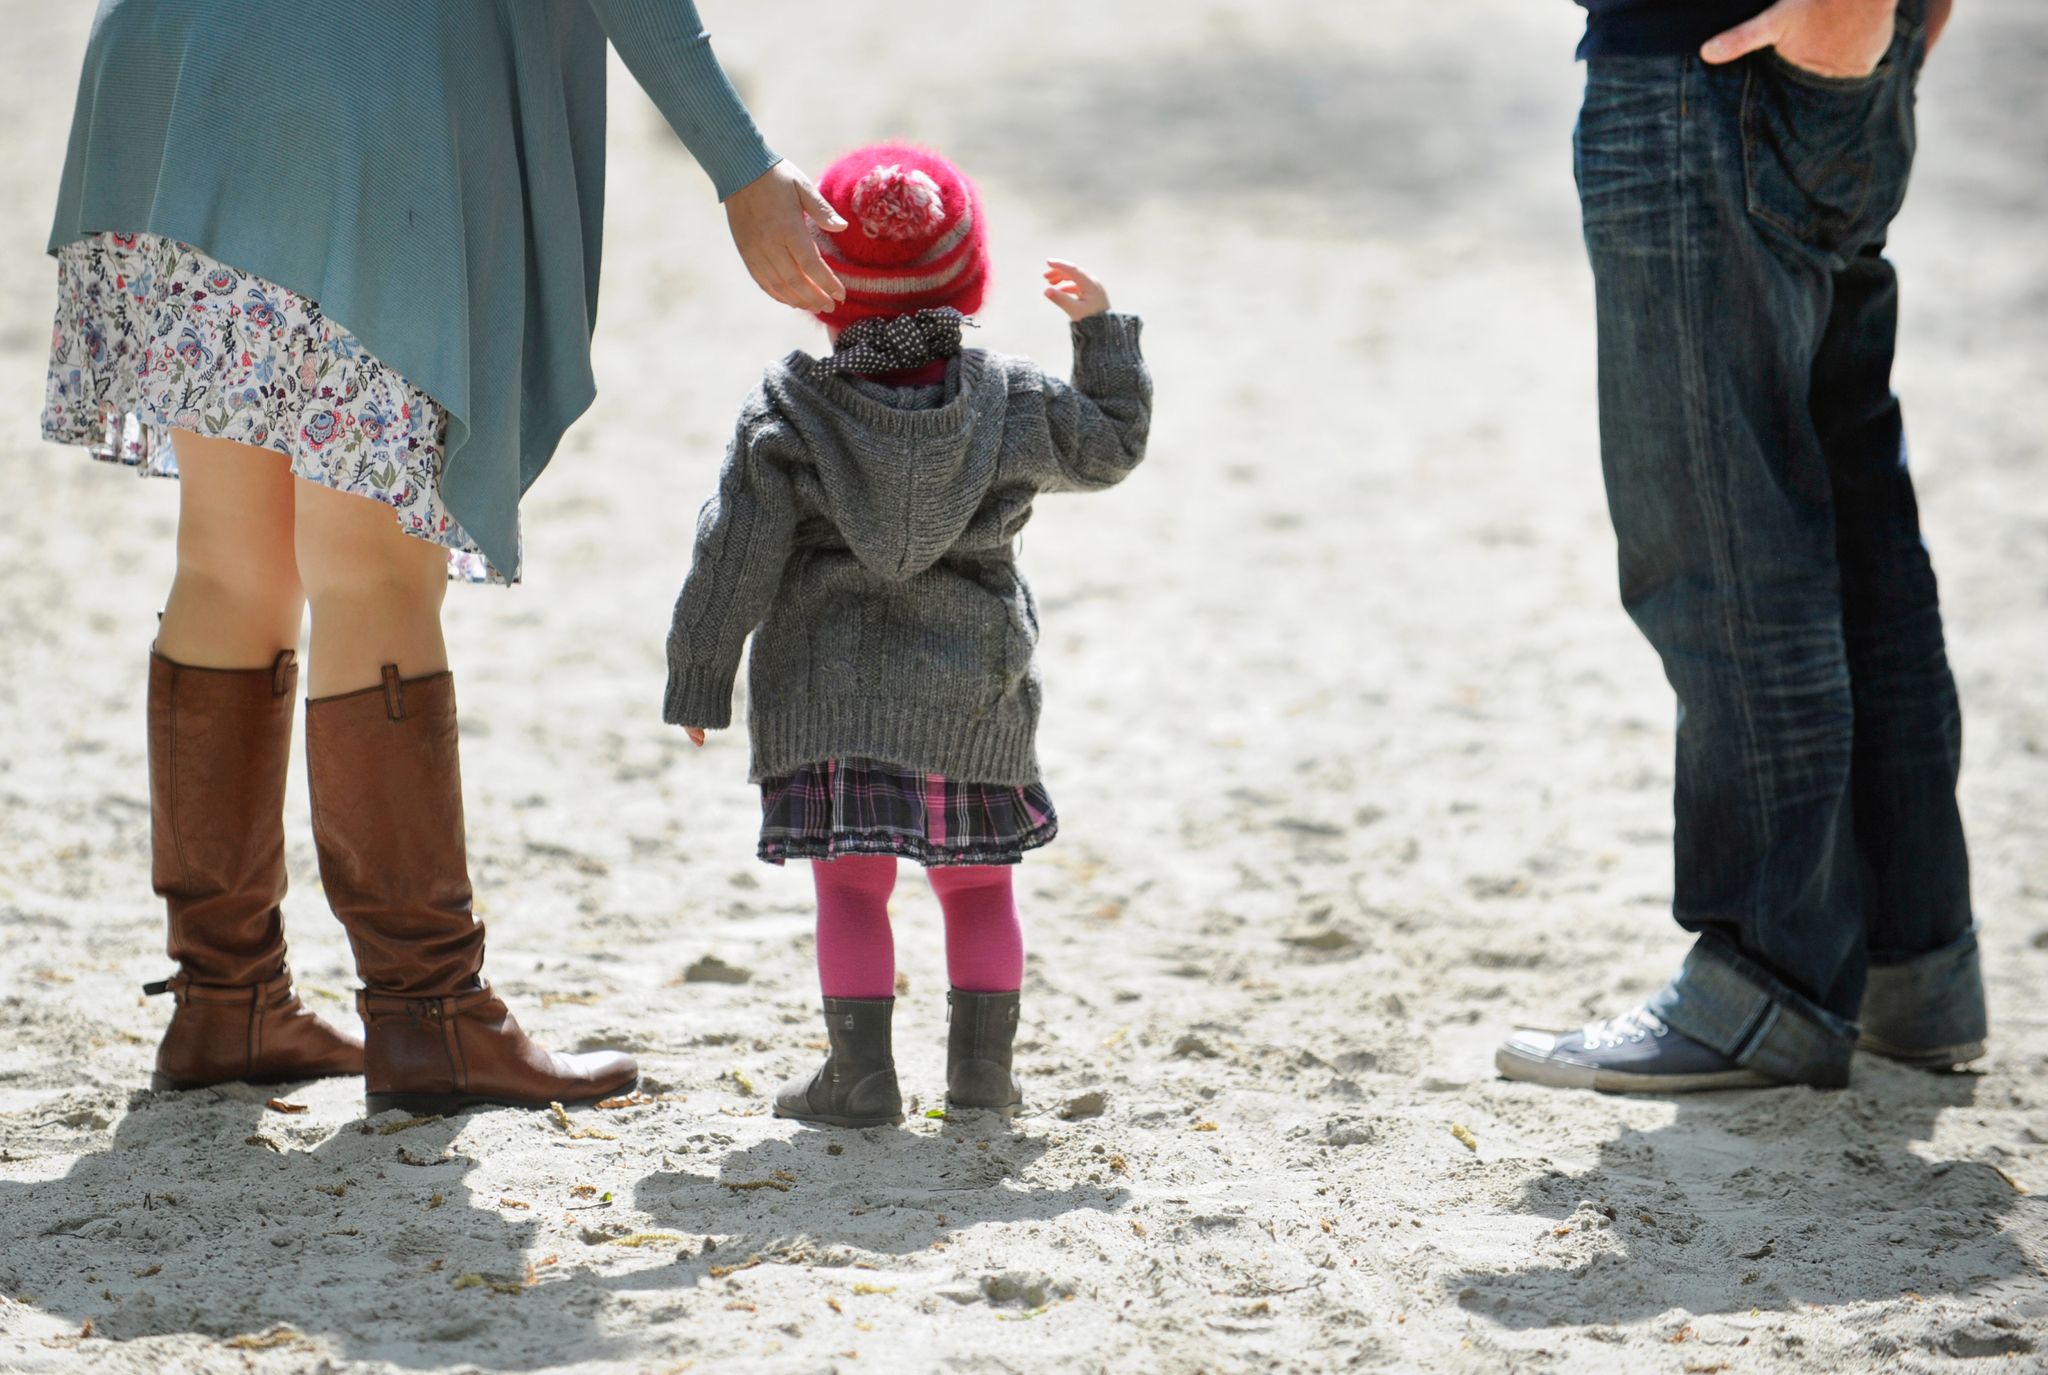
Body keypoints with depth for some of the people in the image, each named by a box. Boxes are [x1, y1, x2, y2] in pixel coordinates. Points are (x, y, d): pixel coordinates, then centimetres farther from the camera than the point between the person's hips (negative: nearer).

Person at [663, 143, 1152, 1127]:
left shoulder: (784, 414, -5)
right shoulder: (1007, 401, 1)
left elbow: (735, 560, -5)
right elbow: (1111, 446, 16)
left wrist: (698, 680, 3)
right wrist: (1100, 329, 25)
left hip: (831, 694, -2)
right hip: (973, 689, 2)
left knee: (850, 884, 1)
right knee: (978, 882, 13)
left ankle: (862, 1073, -6)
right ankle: (982, 1066, 11)